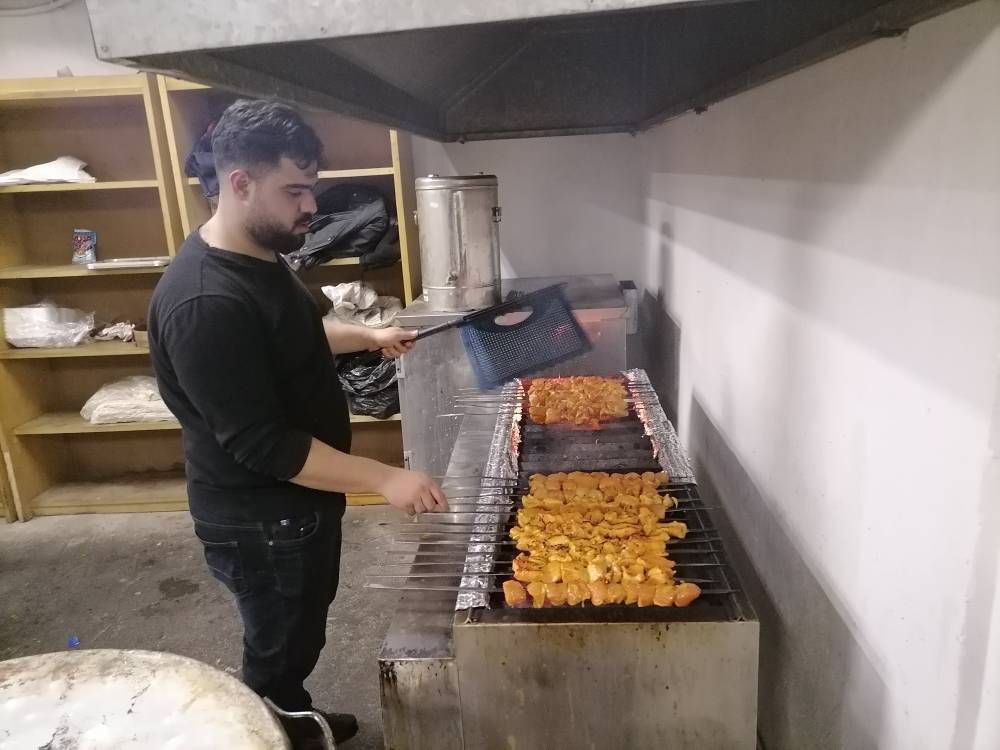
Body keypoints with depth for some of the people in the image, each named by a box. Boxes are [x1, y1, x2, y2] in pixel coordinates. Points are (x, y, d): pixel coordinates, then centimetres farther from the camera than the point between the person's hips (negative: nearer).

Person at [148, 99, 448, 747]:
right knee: (279, 650, 14)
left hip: (301, 502, 10)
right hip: (260, 523, -10)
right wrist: (385, 479, -29)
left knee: (300, 635, 29)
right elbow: (260, 445, -30)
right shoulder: (205, 303, -30)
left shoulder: (259, 255, 2)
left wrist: (367, 337, 12)